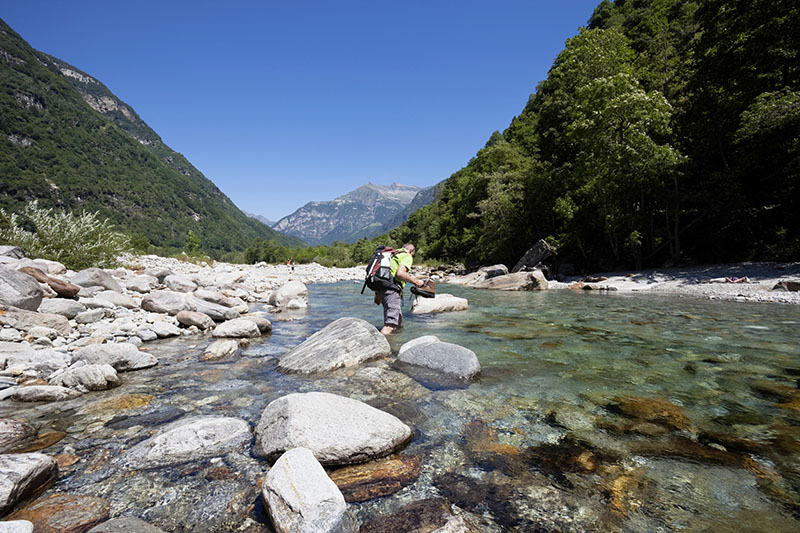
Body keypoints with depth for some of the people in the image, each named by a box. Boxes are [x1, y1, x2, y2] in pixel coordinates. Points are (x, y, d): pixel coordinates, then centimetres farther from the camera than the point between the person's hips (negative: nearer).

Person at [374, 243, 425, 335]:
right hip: (391, 289, -9)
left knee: (398, 320, 20)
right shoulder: (407, 256, 2)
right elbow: (399, 273, -17)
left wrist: (377, 294, 25)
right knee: (390, 326, -15)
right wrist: (415, 281, -6)